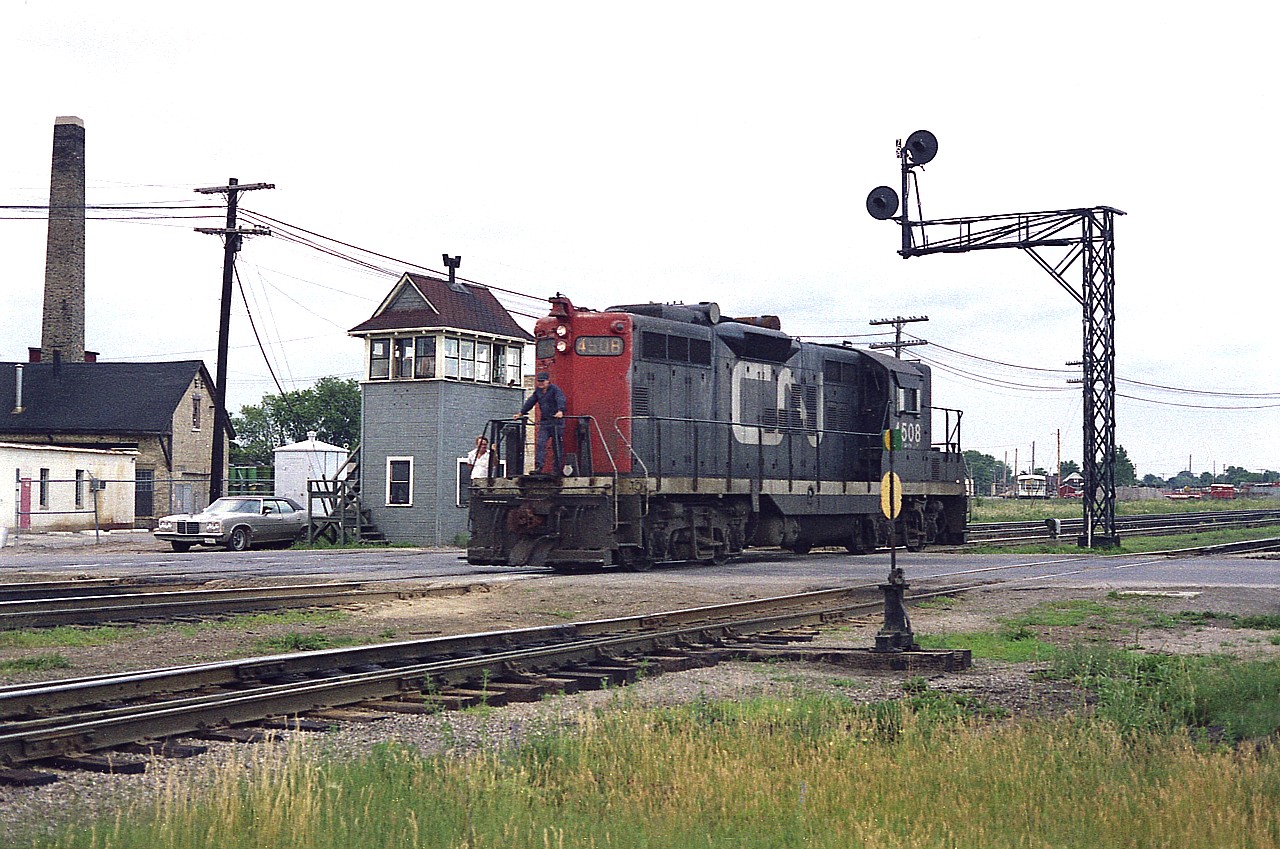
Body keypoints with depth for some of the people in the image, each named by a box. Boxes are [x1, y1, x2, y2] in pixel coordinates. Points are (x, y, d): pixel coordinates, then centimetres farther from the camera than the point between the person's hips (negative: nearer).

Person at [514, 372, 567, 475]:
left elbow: (561, 400, -22)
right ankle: (538, 467, -14)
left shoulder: (555, 389, -7)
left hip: (556, 421, -6)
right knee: (540, 444, -9)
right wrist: (520, 413, 17)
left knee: (557, 446, -2)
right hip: (544, 422, 6)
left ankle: (558, 470, 3)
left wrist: (560, 411, -40)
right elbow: (530, 402, 21)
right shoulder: (538, 391, 14)